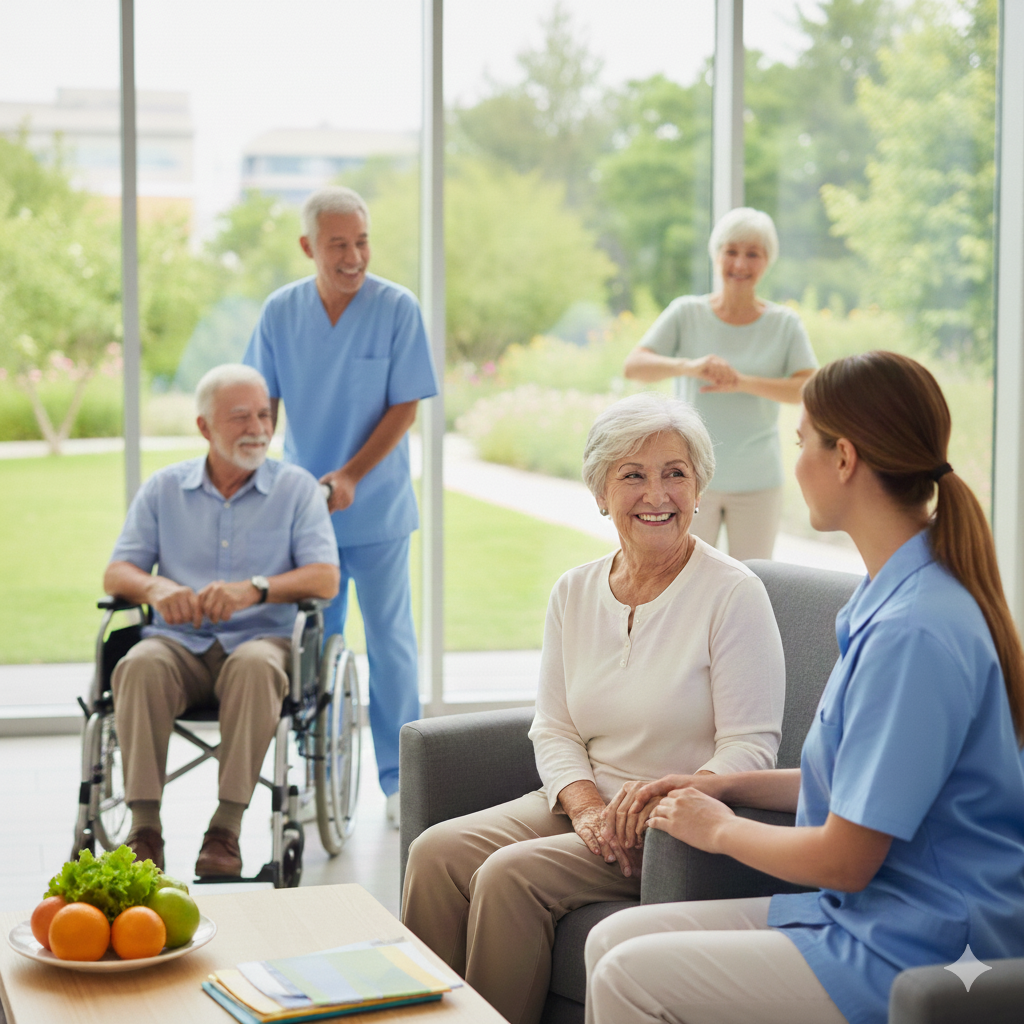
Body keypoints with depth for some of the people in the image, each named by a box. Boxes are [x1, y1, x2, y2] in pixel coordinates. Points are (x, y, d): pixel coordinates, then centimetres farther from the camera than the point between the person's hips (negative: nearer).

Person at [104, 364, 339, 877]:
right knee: (139, 666, -33)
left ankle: (226, 828, -33)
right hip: (178, 642, 2)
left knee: (254, 666, -37)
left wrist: (252, 590, -23)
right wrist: (154, 587, -18)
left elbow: (325, 579, -5)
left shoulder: (296, 488, 7)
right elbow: (115, 573, 7)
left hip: (259, 638, -1)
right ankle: (144, 827, -31)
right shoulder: (163, 488, 12)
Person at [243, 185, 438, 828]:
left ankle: (399, 778, 11)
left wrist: (350, 476, -17)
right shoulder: (280, 311, 1)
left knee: (390, 641, 2)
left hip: (378, 509, -3)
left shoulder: (398, 308, -7)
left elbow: (405, 408, -8)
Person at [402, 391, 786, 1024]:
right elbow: (553, 729, 10)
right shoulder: (574, 592, 9)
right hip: (583, 806, 6)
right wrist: (586, 805, -10)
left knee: (512, 874, -25)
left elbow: (750, 747, -13)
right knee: (438, 852, -16)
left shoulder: (733, 593, -9)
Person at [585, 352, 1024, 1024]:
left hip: (909, 958, -10)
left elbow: (844, 859, -21)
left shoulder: (914, 631, -25)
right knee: (612, 940, 6)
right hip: (866, 914, 10)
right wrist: (727, 786, 16)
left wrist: (720, 828, -3)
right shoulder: (893, 597, 9)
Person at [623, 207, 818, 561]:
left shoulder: (784, 324, 2)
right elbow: (633, 365, -10)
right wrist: (688, 366, -29)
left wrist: (743, 382, -25)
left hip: (758, 482, 1)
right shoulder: (687, 313, 1)